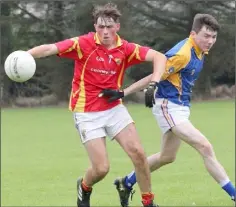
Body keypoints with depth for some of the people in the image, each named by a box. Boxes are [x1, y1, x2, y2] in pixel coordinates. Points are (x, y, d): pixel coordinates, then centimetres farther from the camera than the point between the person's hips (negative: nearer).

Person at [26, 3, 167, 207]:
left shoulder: (125, 49, -5)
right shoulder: (84, 44, -15)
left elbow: (159, 57, -10)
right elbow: (49, 49, -25)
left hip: (114, 108, 4)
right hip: (87, 113, -3)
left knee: (137, 152, -9)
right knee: (101, 168, -9)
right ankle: (84, 187, 27)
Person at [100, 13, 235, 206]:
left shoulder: (199, 50, 4)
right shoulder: (183, 54, -23)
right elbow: (153, 78, -18)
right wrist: (122, 93, -15)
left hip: (181, 106, 10)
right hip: (168, 106, -10)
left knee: (167, 157, 23)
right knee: (206, 148, -19)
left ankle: (126, 183, 39)